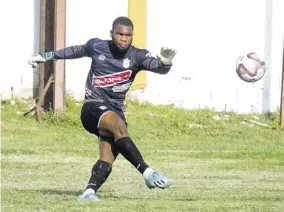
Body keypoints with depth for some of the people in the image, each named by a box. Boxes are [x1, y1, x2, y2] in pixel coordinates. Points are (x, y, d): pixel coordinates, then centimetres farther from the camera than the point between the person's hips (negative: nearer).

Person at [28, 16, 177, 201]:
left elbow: (157, 66, -19)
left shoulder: (137, 56, -1)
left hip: (116, 112, 3)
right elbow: (76, 51, 23)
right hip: (93, 107, -3)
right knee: (119, 126, -32)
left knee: (108, 157, -19)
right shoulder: (96, 46, 3)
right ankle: (148, 173, -40)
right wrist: (46, 57, 35)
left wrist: (165, 63, -44)